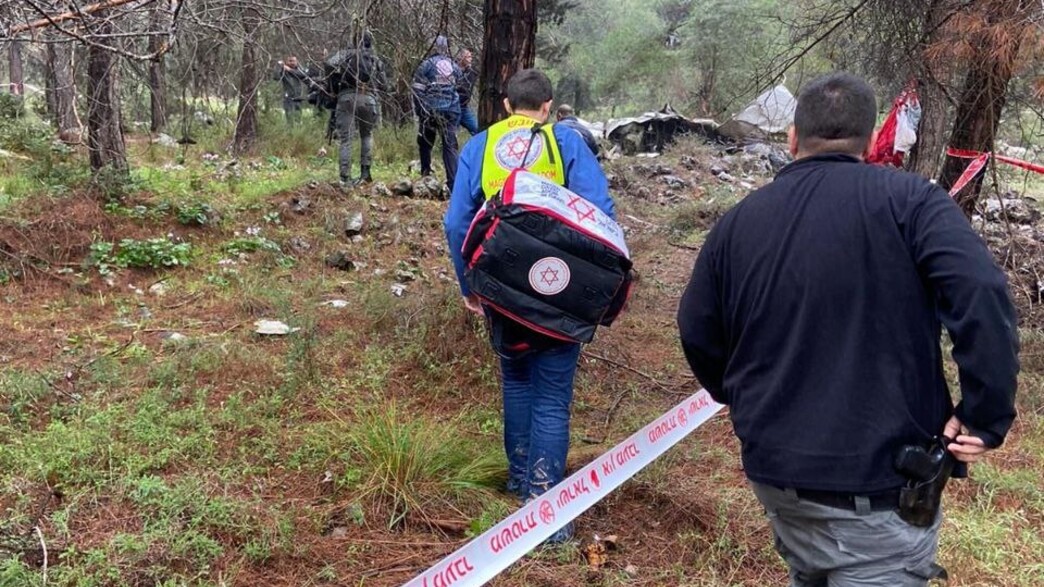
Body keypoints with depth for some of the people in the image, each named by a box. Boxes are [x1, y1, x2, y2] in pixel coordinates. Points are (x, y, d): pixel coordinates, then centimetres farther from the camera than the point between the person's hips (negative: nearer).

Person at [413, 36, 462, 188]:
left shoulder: (426, 65, -2)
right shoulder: (455, 67, 9)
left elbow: (418, 90, -4)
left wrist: (419, 110, 5)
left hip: (431, 109, -2)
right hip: (451, 110, 2)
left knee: (425, 142, 17)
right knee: (450, 146, 0)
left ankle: (426, 173, 17)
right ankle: (453, 181, -9)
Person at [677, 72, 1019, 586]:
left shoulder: (739, 221, 5)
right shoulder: (906, 200, -8)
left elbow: (697, 333, 11)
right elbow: (981, 296, -22)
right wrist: (985, 417, -12)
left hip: (774, 469, 6)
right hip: (878, 481, -5)